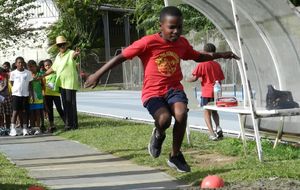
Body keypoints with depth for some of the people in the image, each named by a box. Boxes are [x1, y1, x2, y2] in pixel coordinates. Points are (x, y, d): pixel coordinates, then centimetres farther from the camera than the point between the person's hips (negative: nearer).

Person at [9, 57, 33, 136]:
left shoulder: (28, 73, 3)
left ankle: (25, 129, 7)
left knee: (24, 111, 4)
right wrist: (13, 90, 1)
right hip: (16, 94, -1)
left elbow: (30, 84, 6)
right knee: (15, 111, -4)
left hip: (25, 94, 1)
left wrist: (32, 94, 3)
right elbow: (11, 84, 10)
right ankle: (12, 128, -5)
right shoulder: (13, 73, 2)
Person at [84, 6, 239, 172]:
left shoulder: (182, 43, 3)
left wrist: (220, 55, 16)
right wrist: (97, 75, -10)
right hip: (153, 92, -4)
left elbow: (198, 57, 24)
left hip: (174, 88, 4)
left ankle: (175, 156, -3)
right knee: (164, 119, -31)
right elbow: (122, 56, -10)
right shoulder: (148, 42, -14)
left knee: (181, 114, -27)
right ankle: (158, 135, 10)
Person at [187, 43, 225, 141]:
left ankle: (212, 133, -10)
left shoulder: (202, 64, -8)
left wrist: (189, 80, 9)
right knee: (214, 111, 22)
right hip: (216, 92, 5)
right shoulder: (217, 65, 7)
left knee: (206, 112, 2)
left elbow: (195, 78, -12)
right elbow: (220, 80, 11)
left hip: (206, 93, -5)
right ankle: (218, 127, -2)